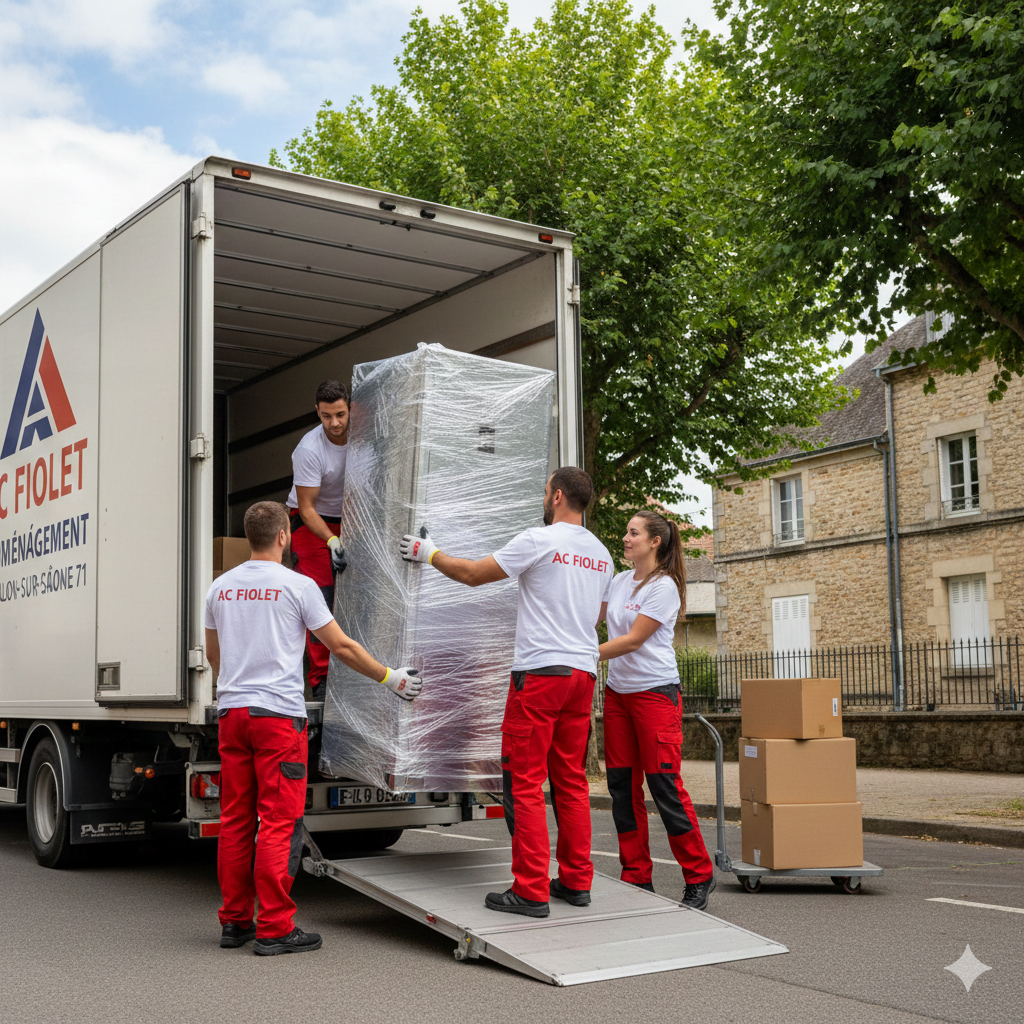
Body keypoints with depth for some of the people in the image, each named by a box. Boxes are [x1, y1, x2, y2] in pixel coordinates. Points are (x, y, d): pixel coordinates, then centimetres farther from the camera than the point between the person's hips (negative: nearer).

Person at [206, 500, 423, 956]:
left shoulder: (220, 587, 11)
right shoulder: (297, 585, -6)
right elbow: (342, 647, -2)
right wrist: (390, 678, 10)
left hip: (231, 712, 6)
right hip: (278, 714, -6)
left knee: (236, 820, 12)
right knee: (279, 822, -2)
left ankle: (234, 922, 19)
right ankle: (274, 929, 0)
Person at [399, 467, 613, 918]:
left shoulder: (539, 541, -9)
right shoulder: (601, 553, 13)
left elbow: (473, 573, -4)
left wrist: (429, 553, 11)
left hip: (540, 670, -7)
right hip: (583, 672, 8)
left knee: (525, 783, -3)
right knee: (571, 780, 14)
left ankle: (531, 891, -3)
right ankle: (576, 881, 18)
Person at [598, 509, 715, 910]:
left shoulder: (664, 587, -10)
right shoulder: (620, 581, 12)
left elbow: (632, 640, -14)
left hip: (655, 692, -7)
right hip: (617, 692, 7)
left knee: (664, 785, -7)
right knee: (622, 785, 6)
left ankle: (699, 876, 6)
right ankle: (636, 877, 15)